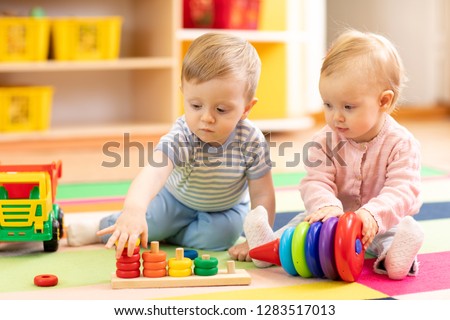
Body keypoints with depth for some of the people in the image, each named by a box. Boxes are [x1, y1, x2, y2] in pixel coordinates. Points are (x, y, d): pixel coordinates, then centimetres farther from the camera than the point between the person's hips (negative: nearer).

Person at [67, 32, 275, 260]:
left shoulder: (252, 142, -33)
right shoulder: (181, 136, -39)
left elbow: (262, 194, -21)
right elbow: (155, 170, -59)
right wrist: (133, 208, -77)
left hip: (225, 207, 1)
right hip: (176, 198, -1)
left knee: (220, 235, -23)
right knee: (148, 221, -17)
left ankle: (167, 234, -1)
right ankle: (103, 227, 10)